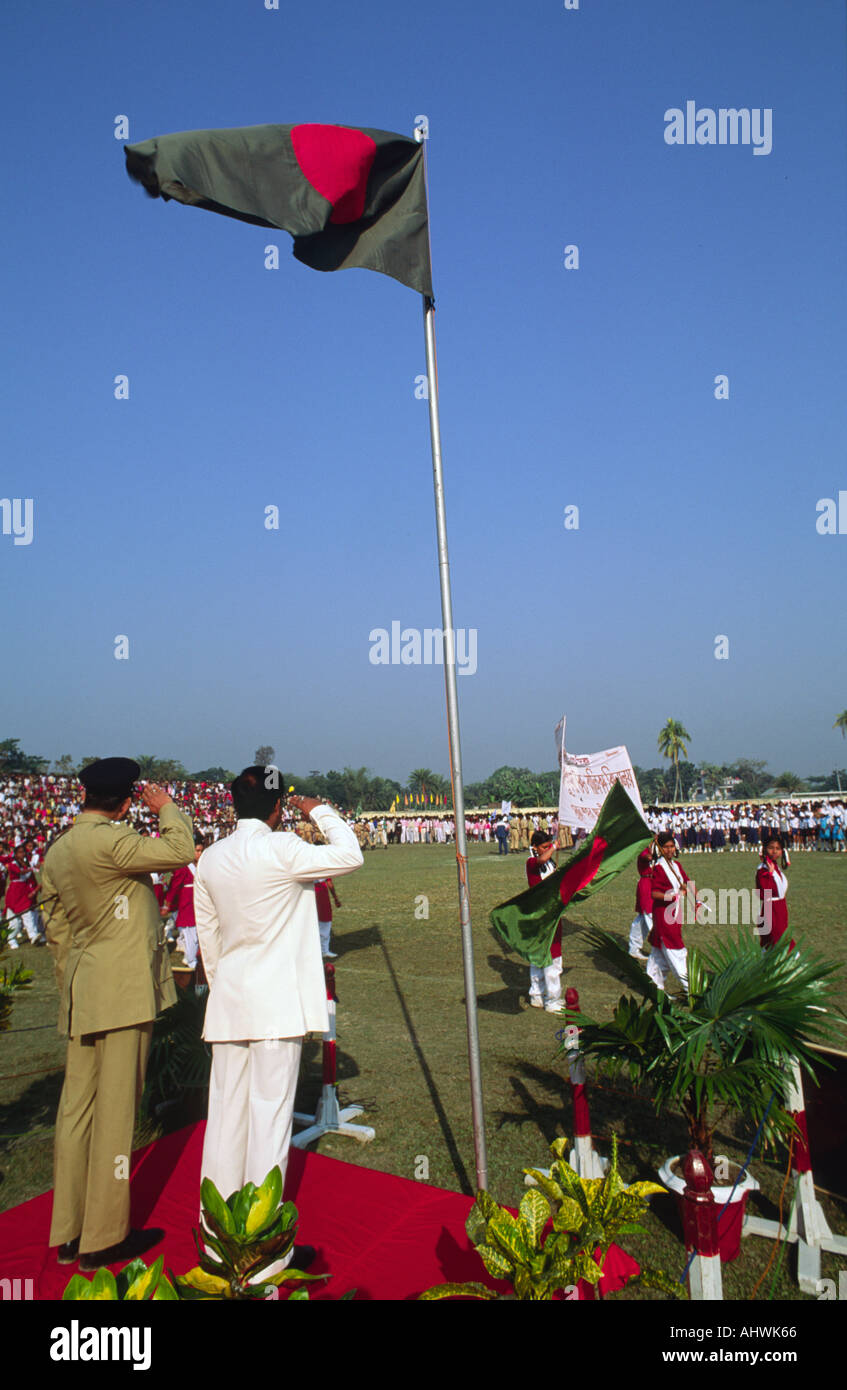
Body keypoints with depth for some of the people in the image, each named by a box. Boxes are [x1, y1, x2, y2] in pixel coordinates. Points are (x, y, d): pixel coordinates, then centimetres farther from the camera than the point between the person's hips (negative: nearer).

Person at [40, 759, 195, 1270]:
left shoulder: (57, 850, 11)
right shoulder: (109, 840, -17)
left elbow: (57, 930, 16)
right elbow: (181, 851, -21)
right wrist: (167, 808, -5)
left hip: (82, 995, 9)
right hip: (122, 991, -9)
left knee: (78, 1107, 14)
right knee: (115, 1111, 2)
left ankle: (69, 1233, 25)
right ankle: (103, 1238, 13)